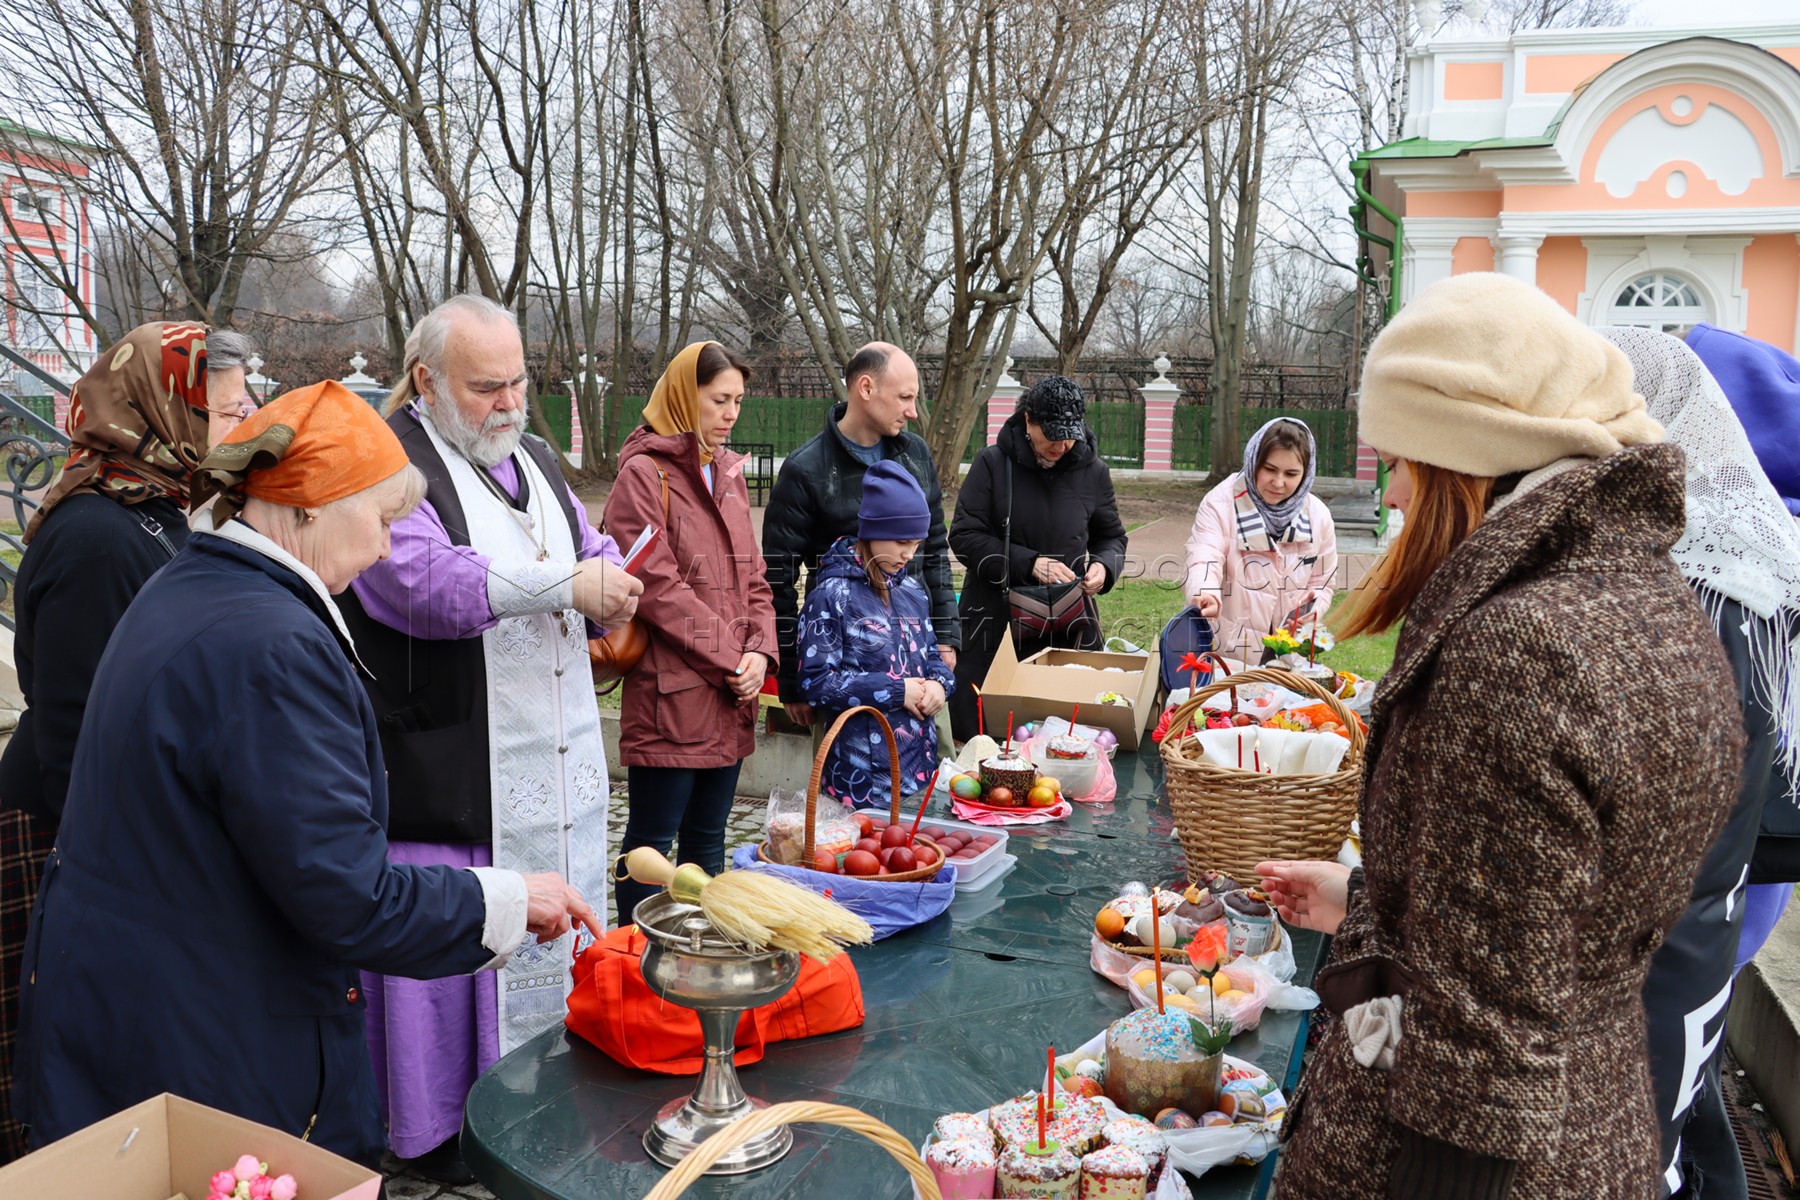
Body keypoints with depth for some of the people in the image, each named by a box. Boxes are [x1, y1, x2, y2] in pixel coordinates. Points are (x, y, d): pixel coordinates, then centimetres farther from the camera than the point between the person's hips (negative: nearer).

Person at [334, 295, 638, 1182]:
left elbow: (593, 549, 22)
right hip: (446, 768, -7)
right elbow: (424, 581, -25)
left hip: (557, 759, 8)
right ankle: (440, 1125, 21)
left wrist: (611, 583, -2)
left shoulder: (532, 459, 16)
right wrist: (567, 585, -23)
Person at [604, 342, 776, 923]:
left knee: (708, 840, 17)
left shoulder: (729, 473, 16)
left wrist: (759, 650, -1)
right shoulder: (644, 474, -8)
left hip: (730, 698, 8)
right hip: (670, 694, -7)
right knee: (652, 841, 2)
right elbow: (656, 587, -15)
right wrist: (731, 658, -14)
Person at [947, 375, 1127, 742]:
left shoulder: (1093, 471, 4)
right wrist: (1029, 563, -17)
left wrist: (1103, 566, -7)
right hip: (994, 620, -2)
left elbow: (1112, 537, 16)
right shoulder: (994, 463, -4)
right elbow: (964, 536, -8)